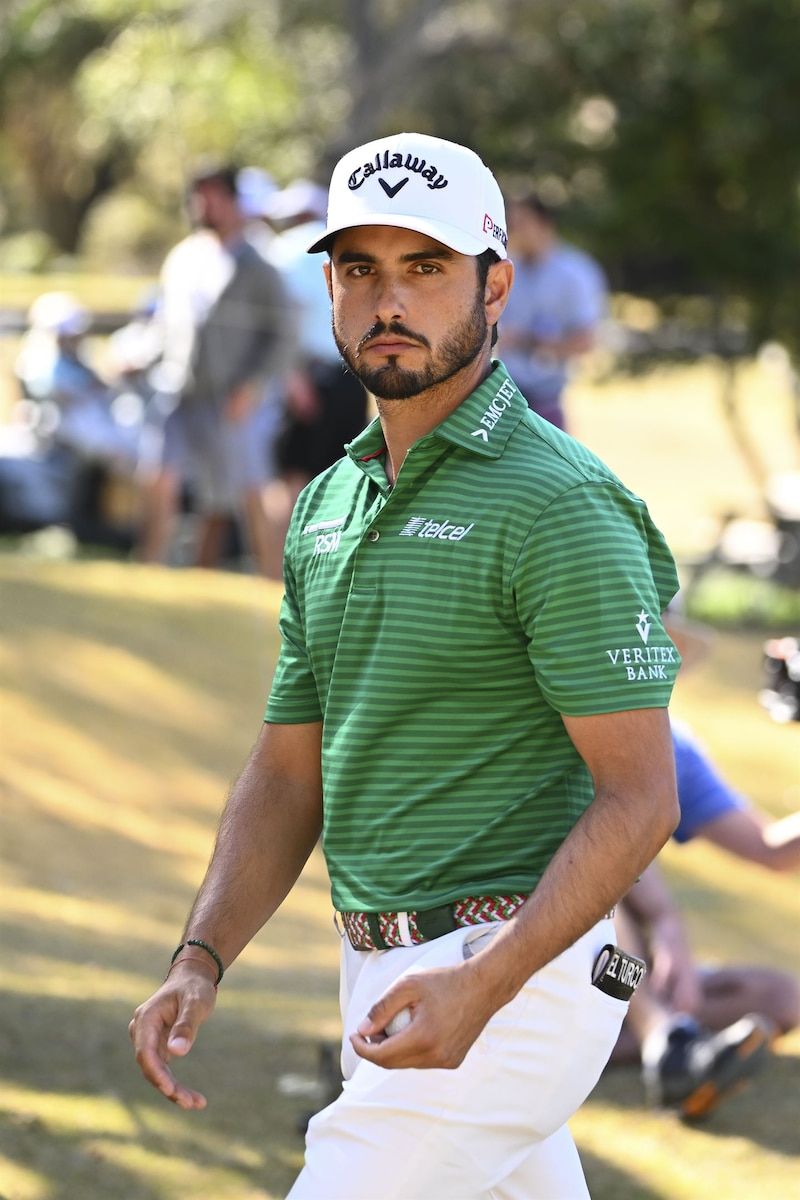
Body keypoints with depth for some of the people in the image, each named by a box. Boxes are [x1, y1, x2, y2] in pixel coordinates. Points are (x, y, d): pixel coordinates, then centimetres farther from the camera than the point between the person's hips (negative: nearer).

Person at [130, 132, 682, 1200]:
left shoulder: (559, 503, -13)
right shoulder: (329, 507, 13)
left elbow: (640, 798, -17)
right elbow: (288, 773, 15)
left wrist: (481, 987, -28)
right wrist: (201, 961, -1)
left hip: (514, 979, -8)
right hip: (384, 977, 9)